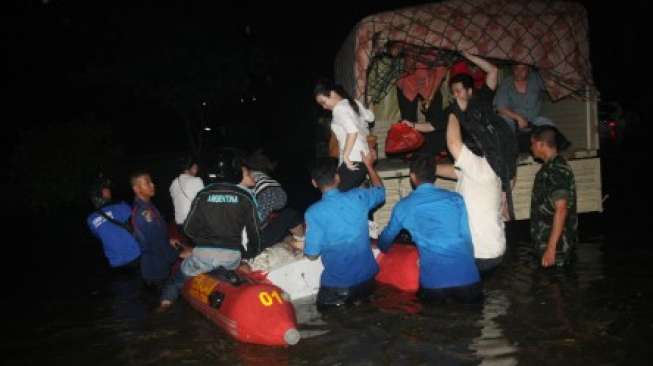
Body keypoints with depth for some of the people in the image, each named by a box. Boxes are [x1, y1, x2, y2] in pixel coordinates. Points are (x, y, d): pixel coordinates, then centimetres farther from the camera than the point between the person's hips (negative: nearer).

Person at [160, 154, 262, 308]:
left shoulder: (204, 194, 5)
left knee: (179, 277, 25)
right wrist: (253, 254, 19)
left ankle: (166, 303, 16)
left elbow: (189, 228, 5)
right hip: (232, 256, 0)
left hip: (203, 253, 0)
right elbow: (254, 230, 3)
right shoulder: (246, 197, 1)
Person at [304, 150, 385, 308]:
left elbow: (312, 254, -11)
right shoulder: (358, 197, -6)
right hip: (367, 278, 4)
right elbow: (380, 191, 16)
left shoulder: (313, 213, -17)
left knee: (324, 307, 19)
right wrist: (369, 165, 28)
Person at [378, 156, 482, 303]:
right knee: (471, 298, 23)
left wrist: (378, 247, 46)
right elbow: (466, 237, 11)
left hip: (433, 283, 0)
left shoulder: (403, 206, 9)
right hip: (467, 277, 0)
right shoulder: (456, 199, 9)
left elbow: (387, 237, 25)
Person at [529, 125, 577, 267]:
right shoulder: (549, 167, 11)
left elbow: (561, 210, -24)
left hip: (556, 244, -9)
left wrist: (551, 248, -26)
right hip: (545, 240, 9)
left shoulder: (557, 171, -19)